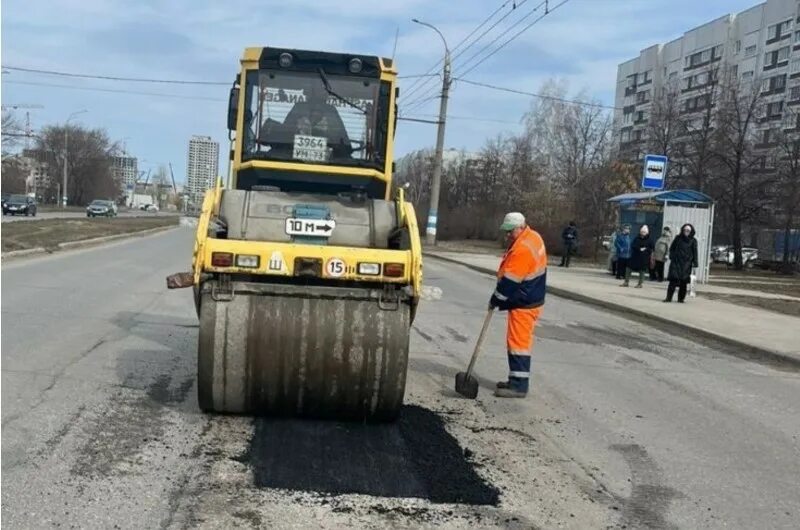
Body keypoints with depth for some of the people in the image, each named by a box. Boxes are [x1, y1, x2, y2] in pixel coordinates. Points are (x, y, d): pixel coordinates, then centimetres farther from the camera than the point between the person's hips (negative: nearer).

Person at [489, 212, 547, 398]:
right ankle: (517, 380, 24)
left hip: (524, 304, -11)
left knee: (518, 341, -8)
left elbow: (509, 281, -21)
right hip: (529, 299, 11)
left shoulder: (522, 249, -25)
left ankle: (519, 385, -6)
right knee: (520, 340, 16)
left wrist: (495, 300, -8)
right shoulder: (532, 237, 8)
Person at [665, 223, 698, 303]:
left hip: (686, 263, 0)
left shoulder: (693, 241, 3)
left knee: (683, 281, 1)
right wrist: (672, 257, 0)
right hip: (676, 262, 0)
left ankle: (681, 298, 11)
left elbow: (695, 253, 2)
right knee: (673, 279, -8)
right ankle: (669, 297, -8)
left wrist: (694, 263, -5)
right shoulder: (678, 238, 6)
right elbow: (672, 248, 12)